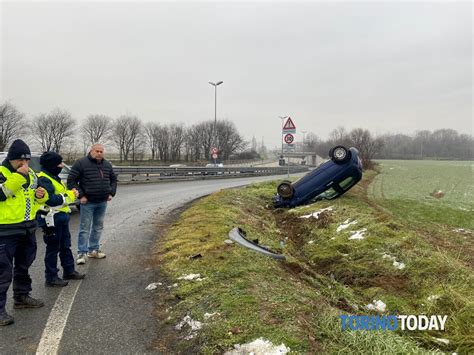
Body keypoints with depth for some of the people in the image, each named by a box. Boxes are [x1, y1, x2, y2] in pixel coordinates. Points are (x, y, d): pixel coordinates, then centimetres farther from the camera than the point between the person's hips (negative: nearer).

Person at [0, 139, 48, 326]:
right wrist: (18, 176, -29)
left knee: (23, 266, 20)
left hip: (28, 228, 7)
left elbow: (37, 197, 18)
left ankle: (22, 297, 36)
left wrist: (42, 195, -4)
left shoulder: (31, 174, 10)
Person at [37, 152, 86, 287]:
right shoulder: (43, 180, -19)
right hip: (52, 219, -10)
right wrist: (69, 196, -18)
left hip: (61, 217, 10)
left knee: (65, 246, 18)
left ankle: (69, 271, 31)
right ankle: (51, 278, 12)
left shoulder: (54, 177, 14)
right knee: (53, 249, 1)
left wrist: (71, 193, 3)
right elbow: (51, 200, -27)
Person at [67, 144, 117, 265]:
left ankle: (93, 250, 24)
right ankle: (82, 253, 5)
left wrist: (111, 193, 8)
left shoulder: (107, 165, 9)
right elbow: (71, 180, -7)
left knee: (98, 227, 12)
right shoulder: (81, 163, -7)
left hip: (102, 202, 6)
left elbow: (113, 179, 21)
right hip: (88, 202, -5)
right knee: (85, 228, -2)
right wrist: (80, 195, -12)